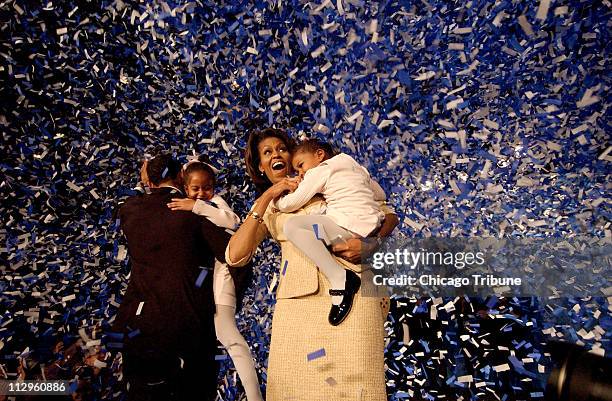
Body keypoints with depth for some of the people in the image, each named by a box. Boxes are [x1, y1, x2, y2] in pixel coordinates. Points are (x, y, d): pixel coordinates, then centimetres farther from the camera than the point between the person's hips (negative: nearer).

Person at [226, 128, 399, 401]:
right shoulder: (267, 209, 18)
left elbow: (388, 216, 12)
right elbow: (235, 257, -1)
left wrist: (369, 243, -10)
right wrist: (266, 197, -4)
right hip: (297, 300, 2)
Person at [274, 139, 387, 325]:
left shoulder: (320, 170, 3)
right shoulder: (355, 167, 25)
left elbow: (290, 204, 1)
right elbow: (380, 195, 30)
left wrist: (275, 200, 21)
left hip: (353, 228, -10)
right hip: (374, 224, 10)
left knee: (292, 225, -17)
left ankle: (340, 278, -25)